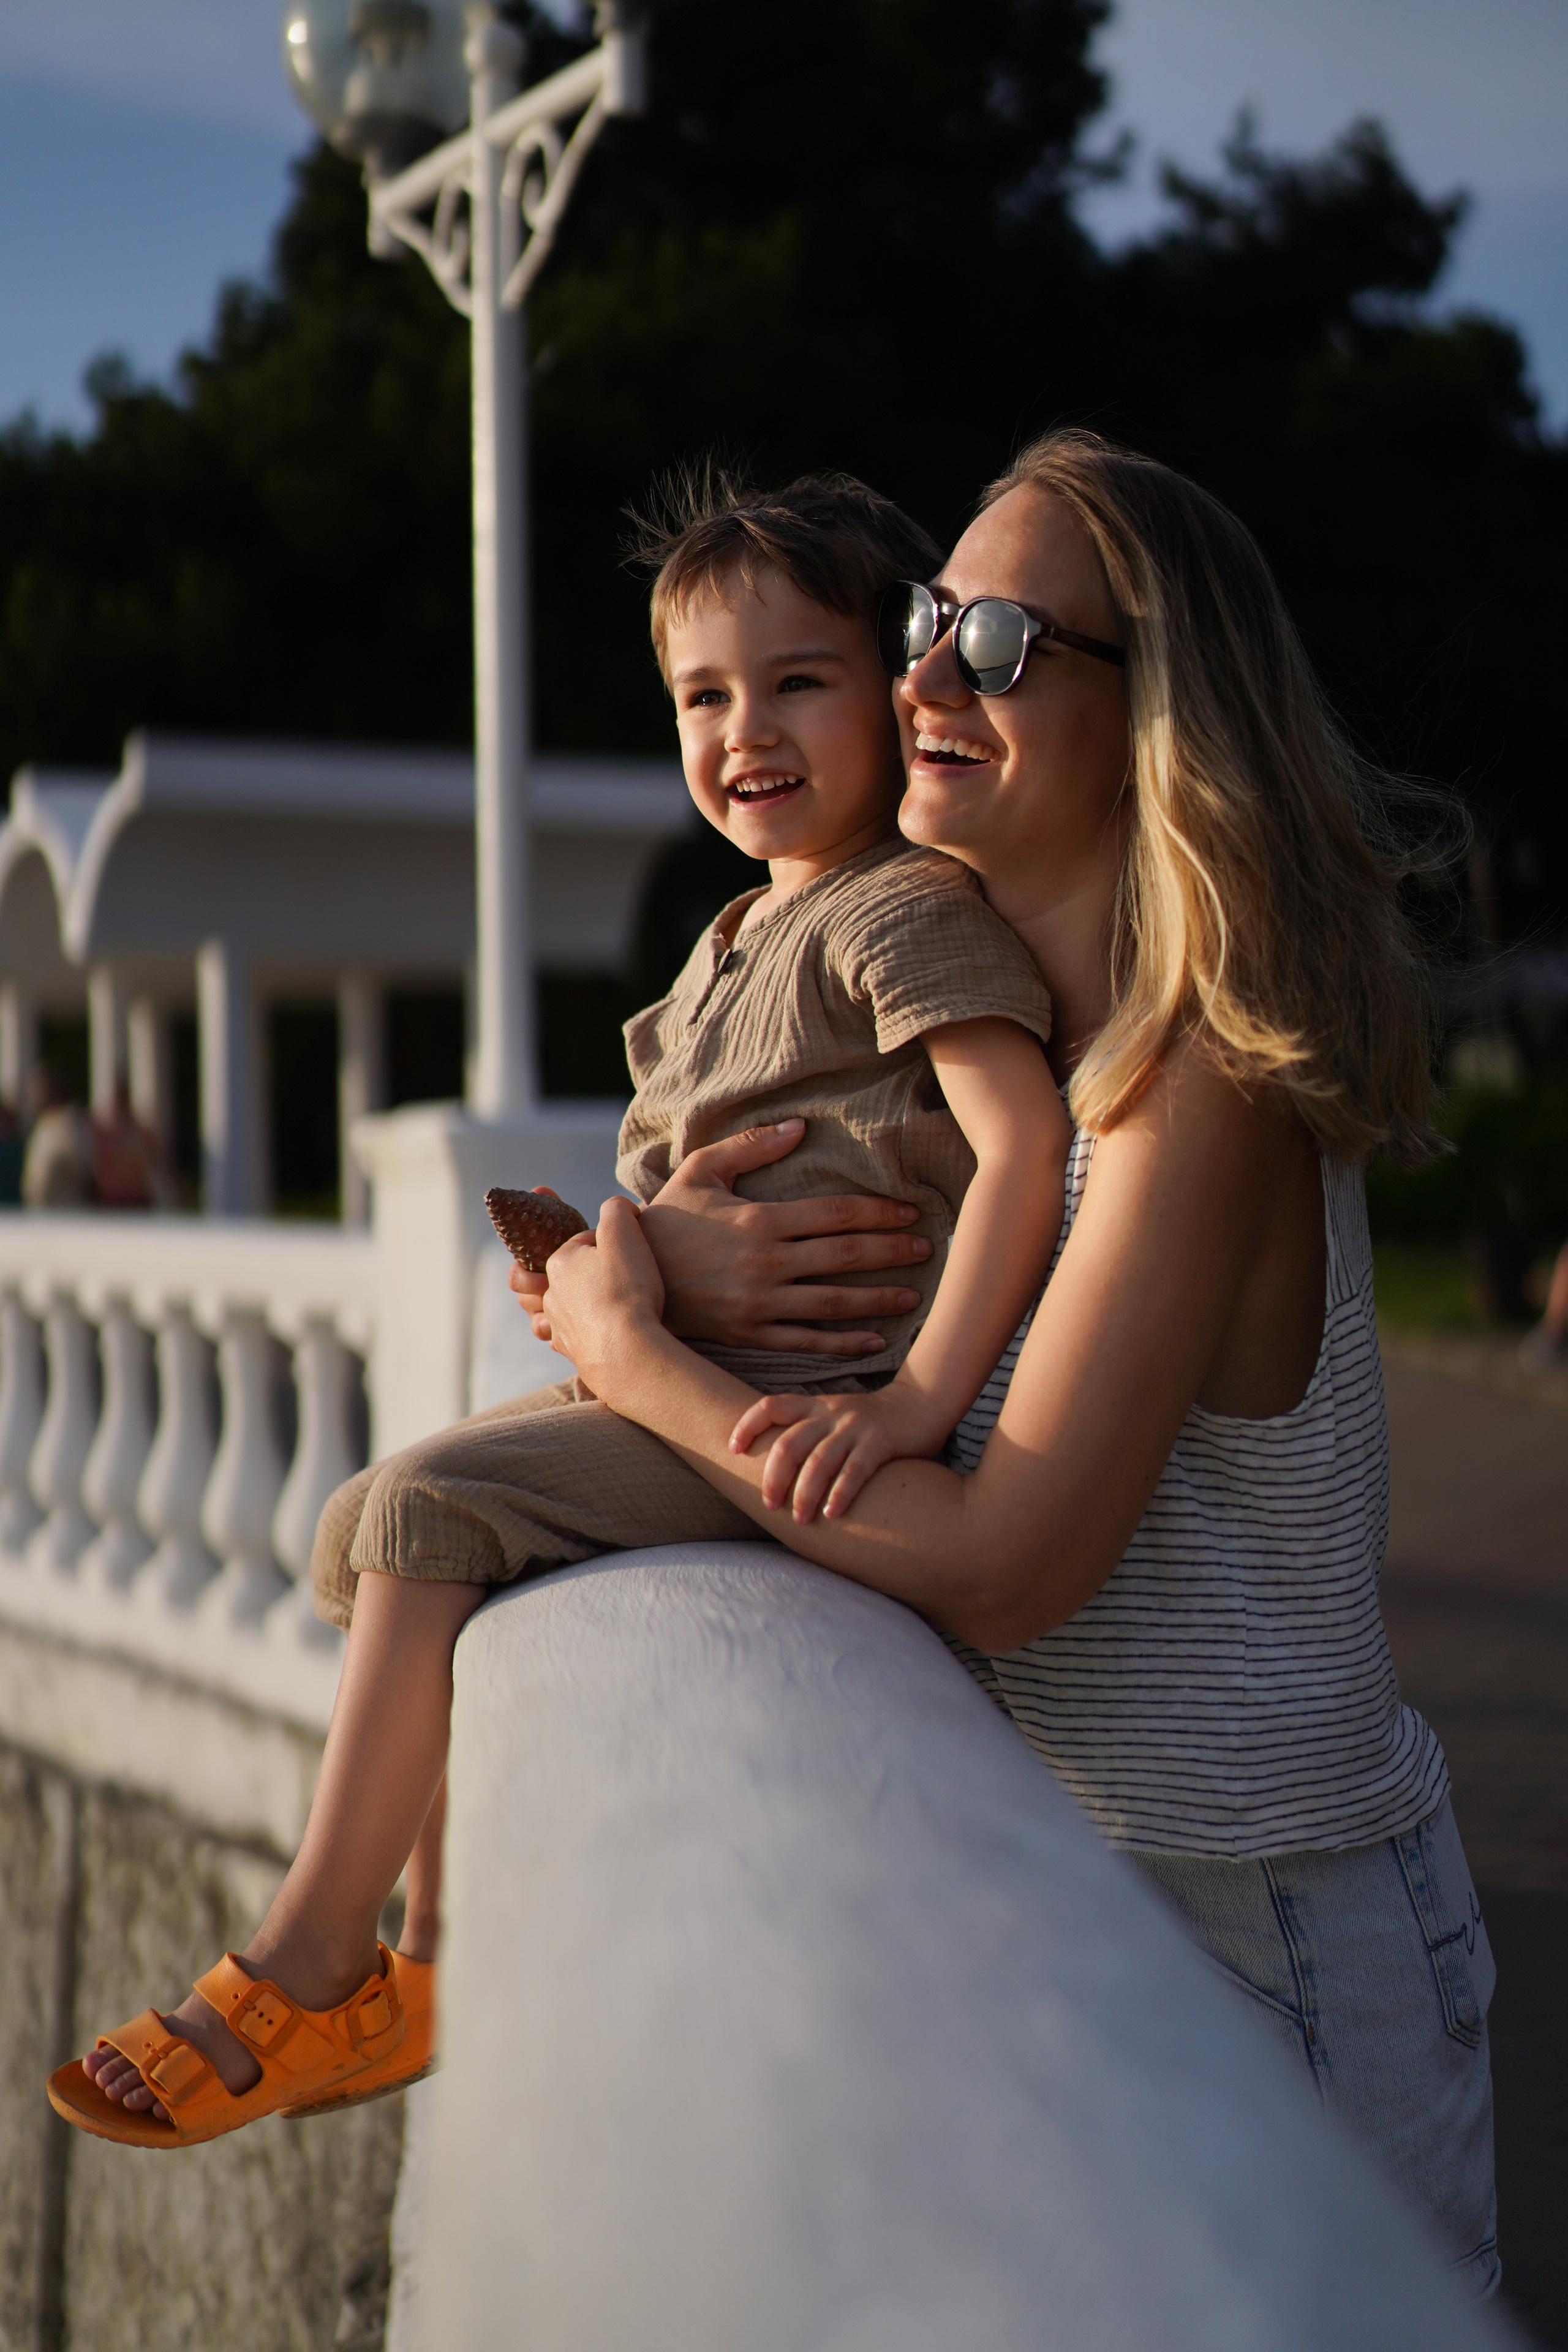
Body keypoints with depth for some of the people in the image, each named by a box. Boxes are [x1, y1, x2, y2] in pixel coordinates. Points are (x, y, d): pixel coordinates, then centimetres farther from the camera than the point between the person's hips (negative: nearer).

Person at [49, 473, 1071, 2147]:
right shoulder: (739, 939, 19)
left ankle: (306, 1971, -10)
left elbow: (1027, 1142, -23)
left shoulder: (909, 910, -10)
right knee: (366, 1533, 8)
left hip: (789, 1403, -10)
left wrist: (921, 1397, -31)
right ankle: (443, 1964, 14)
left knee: (429, 1509, -21)